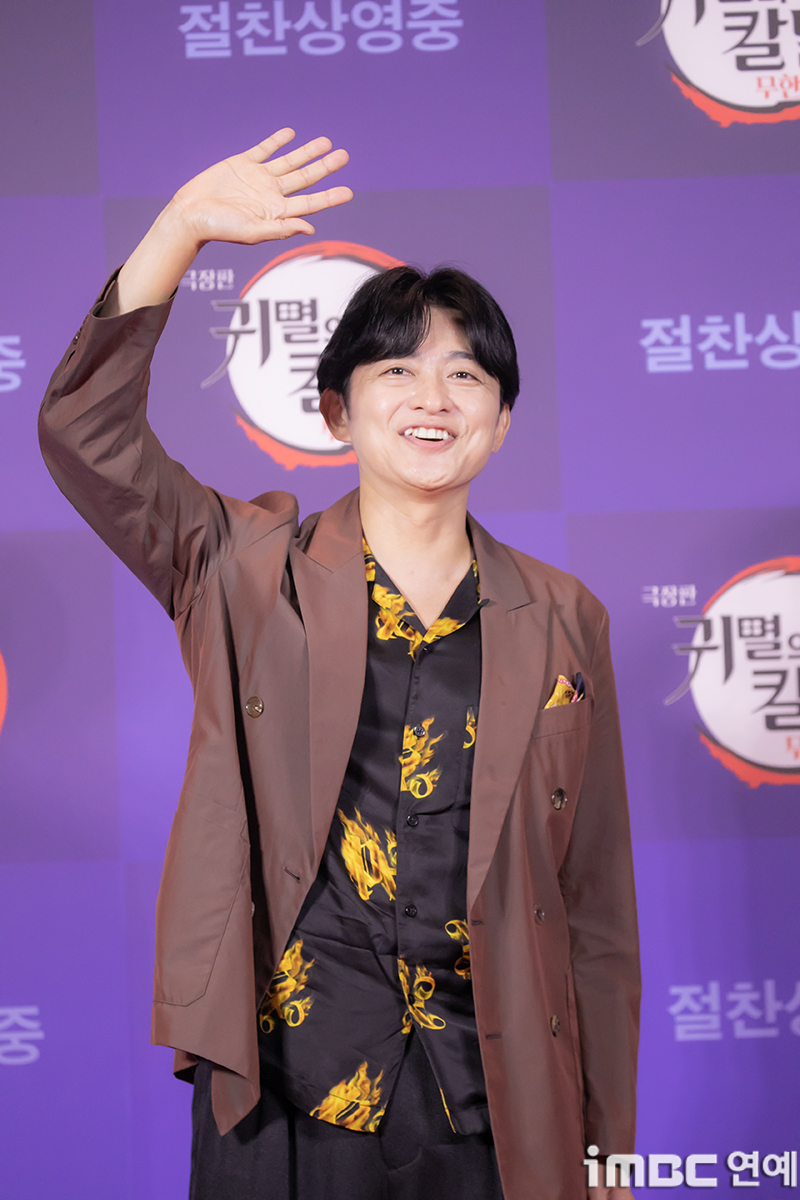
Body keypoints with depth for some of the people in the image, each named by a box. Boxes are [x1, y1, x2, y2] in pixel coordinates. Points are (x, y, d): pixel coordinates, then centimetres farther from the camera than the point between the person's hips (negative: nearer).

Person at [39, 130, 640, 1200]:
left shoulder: (562, 622, 4)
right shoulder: (253, 574, 1)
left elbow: (595, 899, 6)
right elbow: (84, 429, -12)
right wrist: (184, 226, -21)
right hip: (281, 1102, -1)